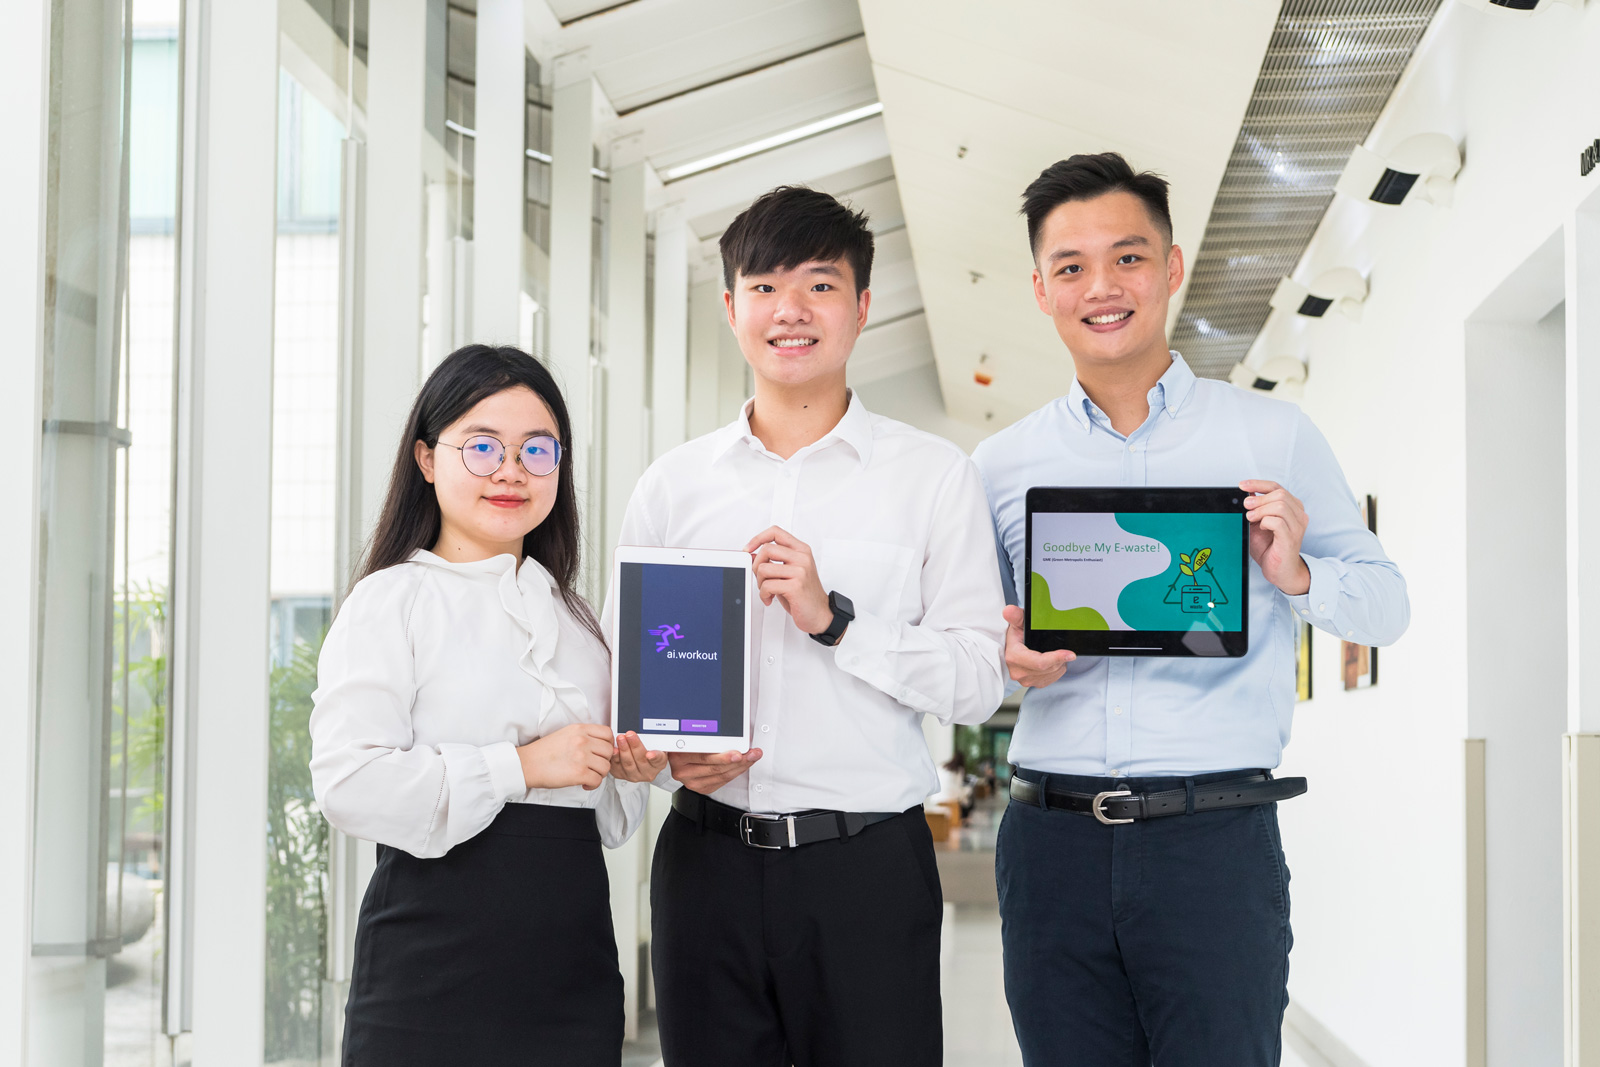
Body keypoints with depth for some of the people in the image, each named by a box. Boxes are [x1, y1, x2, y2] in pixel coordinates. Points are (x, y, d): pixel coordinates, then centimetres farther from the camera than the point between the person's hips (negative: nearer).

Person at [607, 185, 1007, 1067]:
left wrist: (834, 618, -14)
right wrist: (670, 750, -8)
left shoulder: (933, 475, 2)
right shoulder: (673, 486, 9)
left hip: (868, 862, -2)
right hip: (707, 856, 2)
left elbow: (977, 681, -3)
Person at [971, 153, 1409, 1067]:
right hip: (1052, 842, 2)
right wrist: (1005, 653, -4)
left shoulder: (1273, 436, 4)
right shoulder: (1003, 465, 10)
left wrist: (1295, 575, -13)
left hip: (1215, 841, -2)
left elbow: (1386, 606, 7)